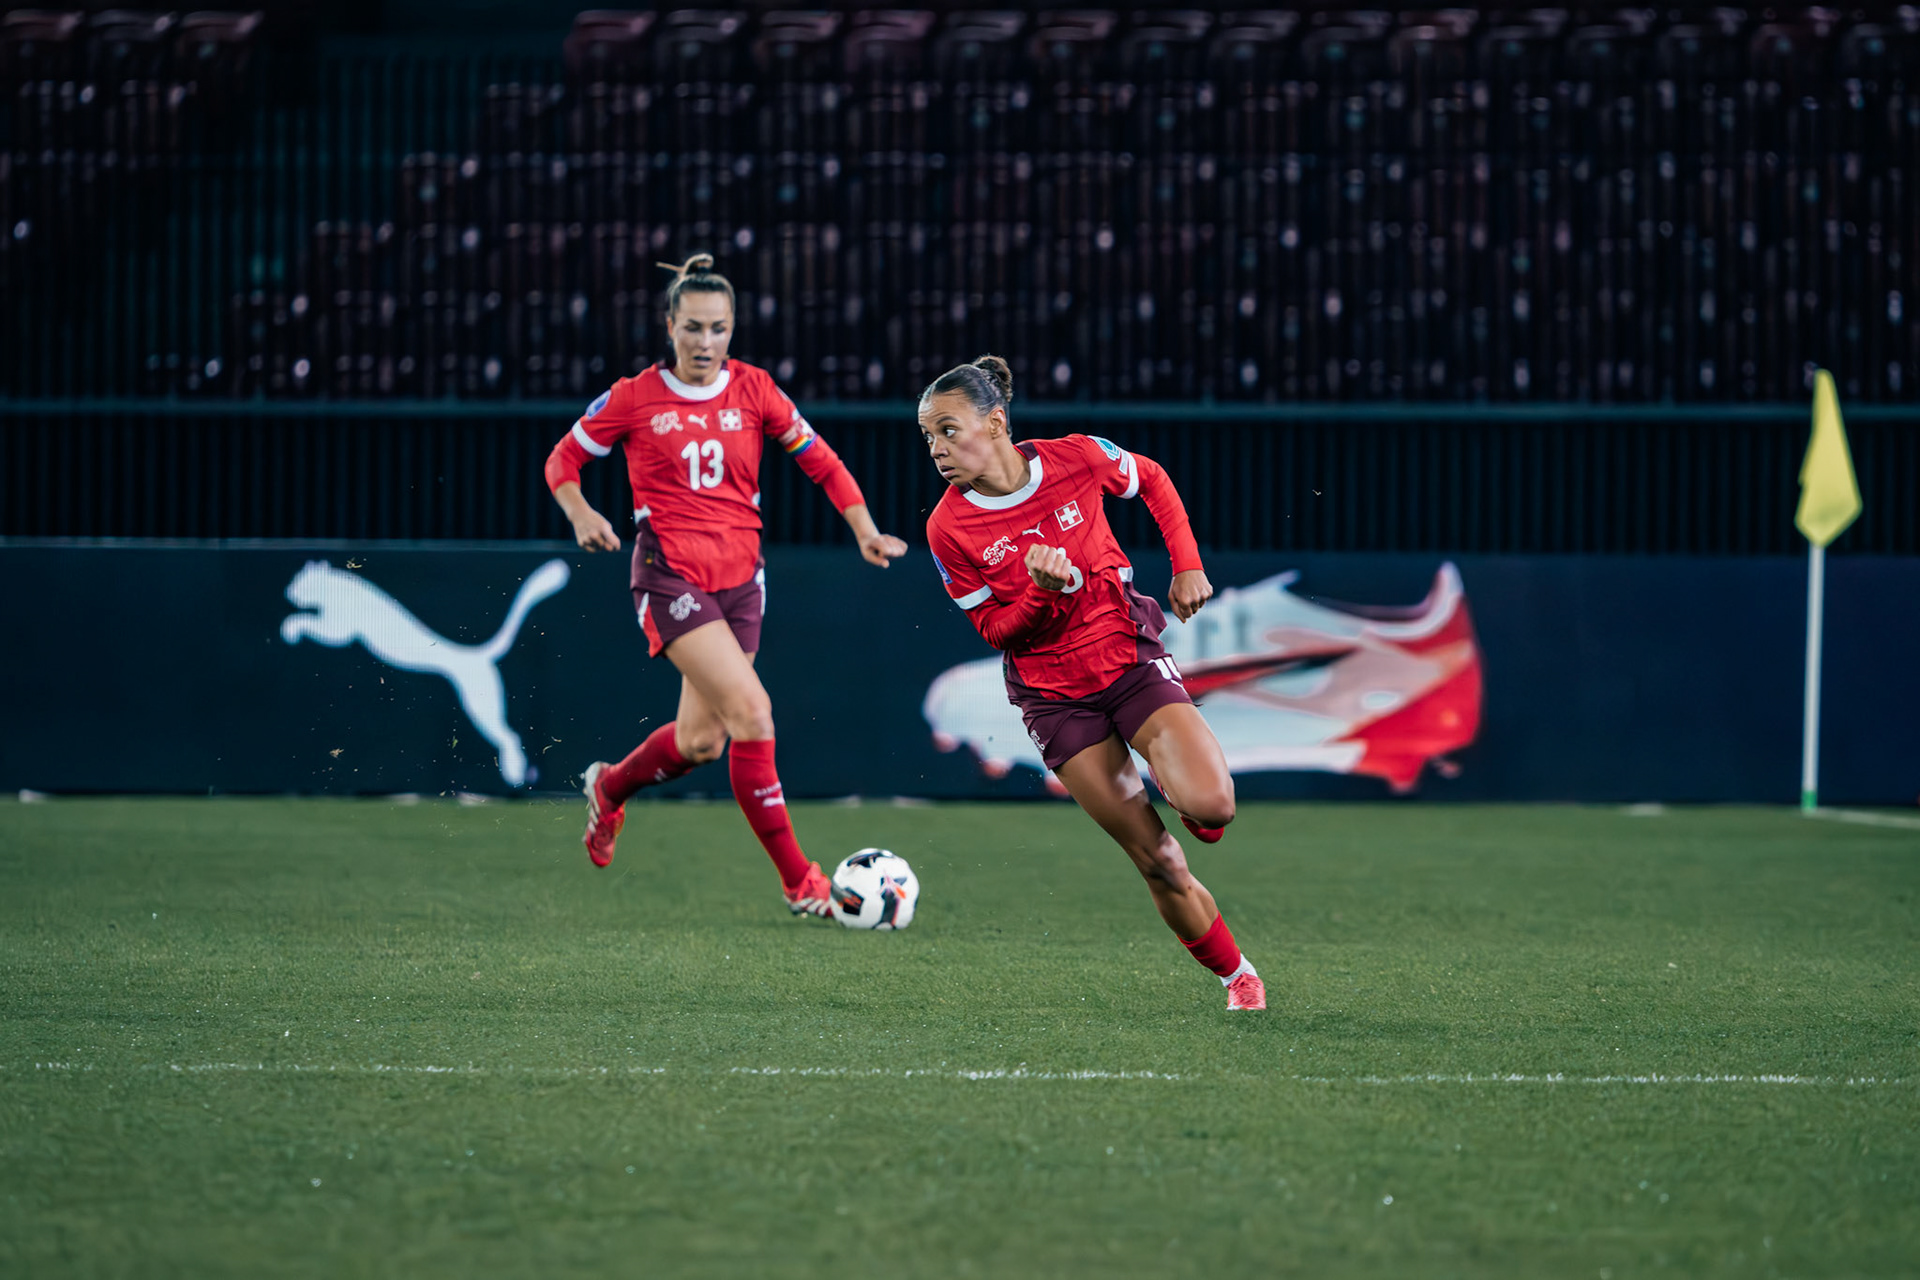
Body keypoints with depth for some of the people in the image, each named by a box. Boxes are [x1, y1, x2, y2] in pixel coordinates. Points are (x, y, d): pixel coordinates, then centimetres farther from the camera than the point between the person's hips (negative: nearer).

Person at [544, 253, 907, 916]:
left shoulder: (753, 390, 4)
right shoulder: (634, 398, -3)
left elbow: (819, 460, 12)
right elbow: (562, 460, 8)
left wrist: (866, 532, 2)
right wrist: (582, 516, -11)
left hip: (740, 576, 4)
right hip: (671, 577, -4)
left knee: (701, 741, 8)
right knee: (751, 711, -20)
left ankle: (609, 787, 42)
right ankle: (797, 880, -16)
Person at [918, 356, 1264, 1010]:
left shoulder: (1076, 459, -11)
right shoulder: (948, 528, -12)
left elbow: (1153, 481, 10)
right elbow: (995, 630, -5)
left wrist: (1187, 564, 1)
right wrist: (1046, 591, -24)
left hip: (1131, 657, 0)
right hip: (1053, 697, 0)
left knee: (1209, 806, -22)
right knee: (1159, 863, -4)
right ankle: (1237, 976, 15)